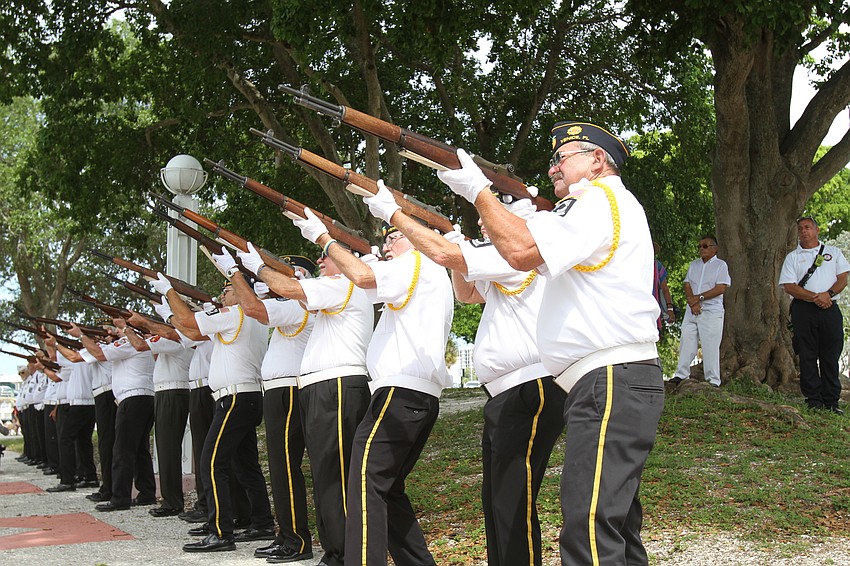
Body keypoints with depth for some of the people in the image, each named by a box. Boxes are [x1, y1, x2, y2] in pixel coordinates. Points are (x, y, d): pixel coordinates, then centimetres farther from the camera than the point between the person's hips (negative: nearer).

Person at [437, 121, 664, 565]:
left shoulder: (600, 199, -7)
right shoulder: (610, 205, 27)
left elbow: (522, 251, -20)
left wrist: (479, 192, -8)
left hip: (610, 384, -12)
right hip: (612, 383, 12)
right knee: (614, 522, 16)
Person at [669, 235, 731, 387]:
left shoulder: (720, 265, 0)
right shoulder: (694, 264, 17)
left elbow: (720, 288, -10)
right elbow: (687, 285, 9)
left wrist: (698, 298, -13)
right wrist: (692, 302, -9)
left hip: (711, 312, -5)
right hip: (692, 311, 5)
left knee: (710, 347, -5)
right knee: (686, 343, 5)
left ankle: (713, 380, -2)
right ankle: (681, 374, 10)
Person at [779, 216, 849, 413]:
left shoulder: (833, 252, 16)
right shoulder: (792, 257, 11)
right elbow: (789, 286, 0)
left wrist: (828, 294, -11)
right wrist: (815, 297, -12)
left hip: (829, 308, 1)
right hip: (803, 310, -1)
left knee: (831, 356, 0)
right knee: (808, 356, -2)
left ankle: (831, 402, 3)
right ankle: (813, 400, 2)